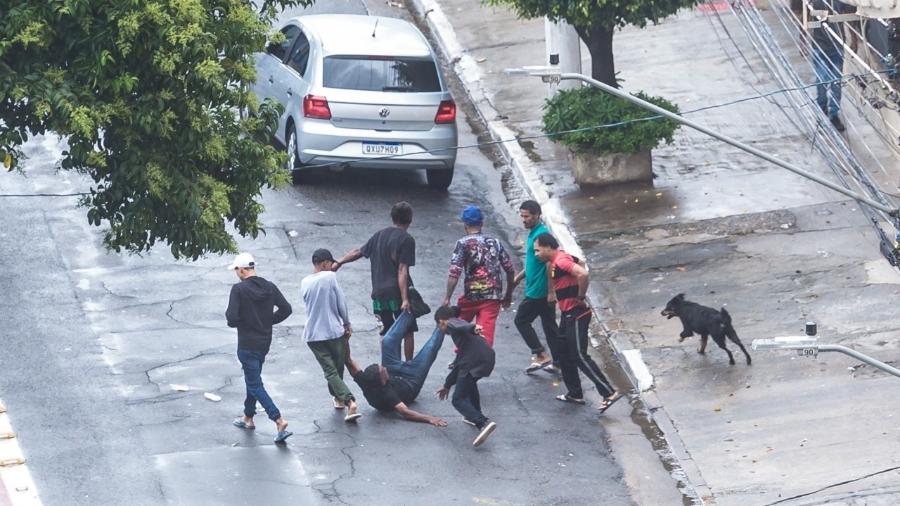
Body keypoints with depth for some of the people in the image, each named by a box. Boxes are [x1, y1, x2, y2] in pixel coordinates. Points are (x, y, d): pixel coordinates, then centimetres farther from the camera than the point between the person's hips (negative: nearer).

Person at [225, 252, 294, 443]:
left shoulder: (239, 289, -17)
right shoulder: (269, 287, 1)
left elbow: (232, 318, -22)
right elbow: (286, 309, 0)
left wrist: (229, 316, 1)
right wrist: (268, 321, 10)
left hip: (247, 344, -7)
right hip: (265, 341, 7)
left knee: (255, 385, -4)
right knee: (252, 379, 25)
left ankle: (279, 421, -18)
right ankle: (248, 418, 37)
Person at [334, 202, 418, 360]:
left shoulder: (380, 235, 8)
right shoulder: (406, 239, -9)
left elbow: (358, 252, 17)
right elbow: (402, 271, -17)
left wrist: (339, 263, 28)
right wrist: (405, 299, -21)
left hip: (379, 294, 5)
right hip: (398, 293, -5)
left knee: (387, 334, 12)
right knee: (408, 332, 8)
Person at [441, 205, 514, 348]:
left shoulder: (463, 244, -4)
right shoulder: (494, 243, 9)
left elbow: (454, 273, -13)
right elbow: (510, 270, 11)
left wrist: (447, 298, -8)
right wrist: (508, 295, 22)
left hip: (472, 295, -3)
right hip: (494, 297, 3)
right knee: (486, 333, 1)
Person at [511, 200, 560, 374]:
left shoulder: (541, 234, -19)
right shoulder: (533, 233, 13)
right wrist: (518, 277, 25)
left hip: (538, 291, -10)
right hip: (545, 292, 10)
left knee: (521, 320, 0)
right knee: (549, 325, 12)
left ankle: (540, 355, 0)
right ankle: (558, 362, 16)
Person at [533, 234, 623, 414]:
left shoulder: (560, 262, -21)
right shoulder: (562, 258, 11)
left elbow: (583, 274, -35)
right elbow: (580, 264, 29)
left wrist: (580, 296, -21)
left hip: (576, 316, -11)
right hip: (568, 315, 11)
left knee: (579, 356, -11)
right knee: (563, 353, 16)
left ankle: (609, 393, -11)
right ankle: (575, 394, 24)